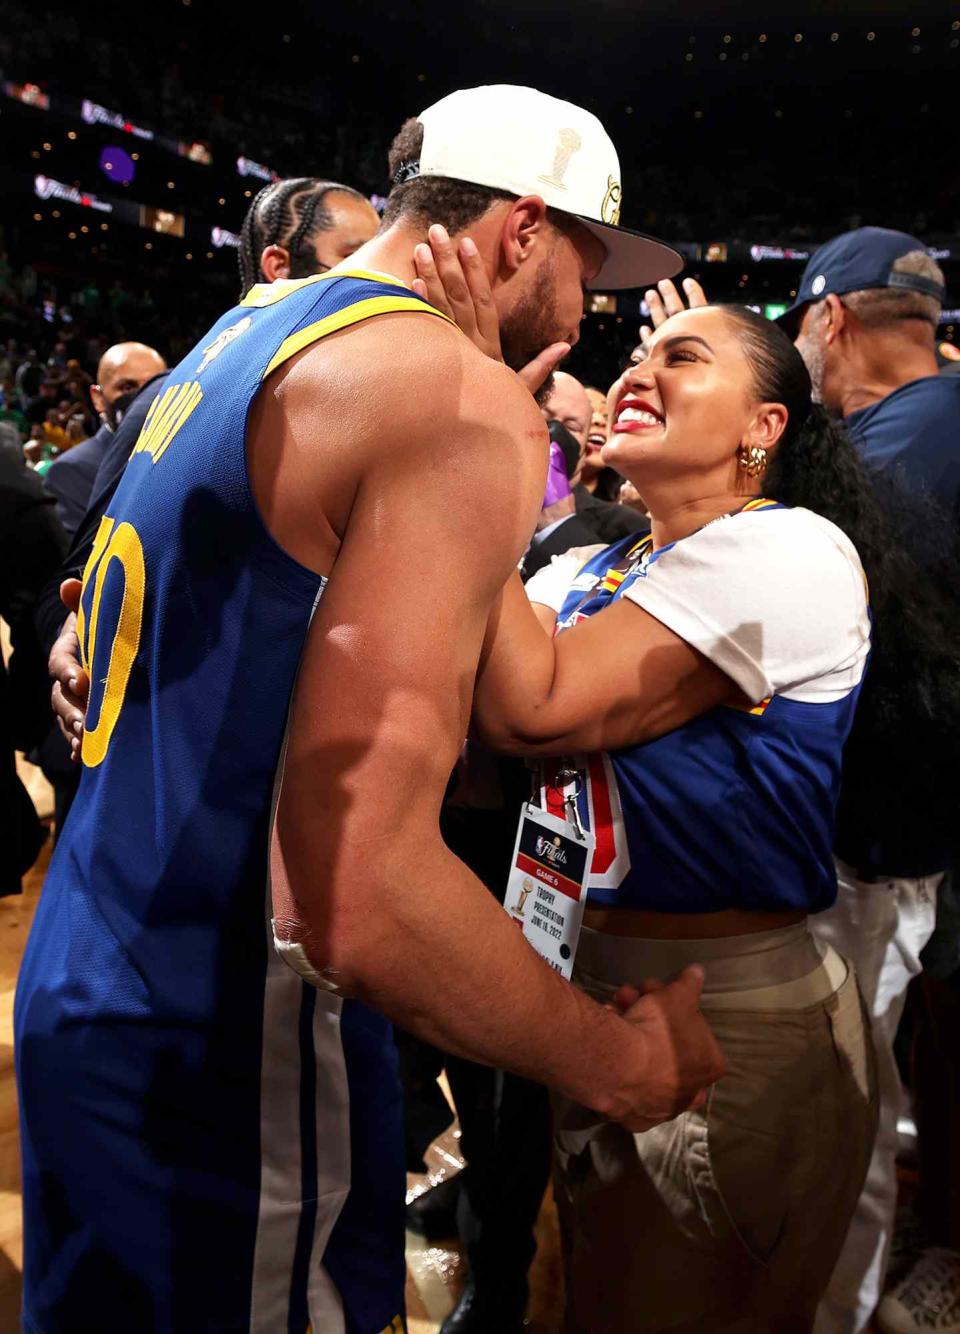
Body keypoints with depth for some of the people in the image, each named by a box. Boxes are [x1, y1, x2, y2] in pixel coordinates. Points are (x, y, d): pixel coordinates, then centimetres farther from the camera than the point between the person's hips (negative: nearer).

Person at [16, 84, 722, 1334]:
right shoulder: (466, 398, -19)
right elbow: (359, 898, -29)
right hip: (221, 1058, -8)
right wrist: (627, 1062, -12)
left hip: (84, 987, 9)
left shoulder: (238, 337, 9)